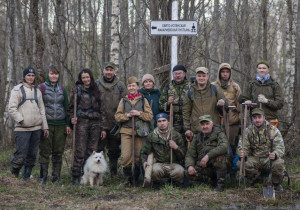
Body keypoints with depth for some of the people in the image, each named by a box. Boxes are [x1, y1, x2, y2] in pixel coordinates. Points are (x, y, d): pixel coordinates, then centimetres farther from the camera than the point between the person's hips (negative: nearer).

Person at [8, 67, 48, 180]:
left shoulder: (37, 91, 17)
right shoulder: (17, 90, 1)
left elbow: (42, 109, 18)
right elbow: (12, 108, -5)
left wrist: (45, 126, 12)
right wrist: (20, 120, -15)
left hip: (36, 127, 5)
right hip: (22, 128, -5)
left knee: (32, 154, 7)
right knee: (21, 154, -11)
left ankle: (26, 176, 17)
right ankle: (13, 175, 6)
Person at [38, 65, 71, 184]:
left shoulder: (62, 89, 13)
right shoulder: (41, 88, 2)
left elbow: (66, 107, 16)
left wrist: (68, 124, 9)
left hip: (60, 124, 3)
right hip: (46, 124, -3)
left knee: (58, 152, 4)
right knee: (45, 152, -3)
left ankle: (56, 177, 12)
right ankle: (43, 177, 4)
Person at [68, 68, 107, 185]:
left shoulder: (96, 91, 15)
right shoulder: (77, 90, 7)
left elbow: (102, 110, 15)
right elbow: (71, 107, 7)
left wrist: (103, 127, 10)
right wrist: (72, 118, -13)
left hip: (95, 123, 3)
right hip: (82, 122, -3)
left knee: (92, 151, 3)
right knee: (80, 151, -8)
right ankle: (76, 177, -3)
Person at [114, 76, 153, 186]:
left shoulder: (143, 100, 9)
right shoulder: (123, 100, 11)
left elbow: (150, 116, 4)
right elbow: (117, 116, 6)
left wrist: (139, 113, -11)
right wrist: (127, 115, -11)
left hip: (140, 131, 0)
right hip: (126, 131, 0)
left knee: (139, 156, 1)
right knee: (125, 156, -11)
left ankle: (136, 178, 17)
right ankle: (128, 177, 8)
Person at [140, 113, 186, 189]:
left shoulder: (176, 135, 7)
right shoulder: (152, 136, 6)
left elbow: (183, 155, 9)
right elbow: (144, 152, 15)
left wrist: (176, 147, -10)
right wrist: (144, 161, -6)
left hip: (173, 164, 0)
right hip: (159, 164, 0)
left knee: (180, 171, -34)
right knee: (155, 170, -36)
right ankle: (157, 183, 0)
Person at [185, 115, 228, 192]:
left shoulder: (219, 134, -5)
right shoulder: (197, 138, 10)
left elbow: (224, 147, -26)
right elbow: (190, 154, 7)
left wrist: (208, 155, -35)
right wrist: (190, 166, -15)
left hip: (219, 166, -4)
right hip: (203, 167, 4)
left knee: (219, 157, -35)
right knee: (190, 174, -22)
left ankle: (221, 183, -22)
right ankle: (212, 180, -6)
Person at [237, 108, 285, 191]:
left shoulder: (273, 130, -5)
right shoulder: (248, 131, 2)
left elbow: (280, 147, -13)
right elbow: (242, 146, -3)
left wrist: (275, 154, -38)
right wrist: (241, 153, -30)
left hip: (269, 160, -2)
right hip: (255, 160, 2)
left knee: (279, 163, -35)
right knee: (240, 163, -26)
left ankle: (277, 184, -3)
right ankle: (255, 181, 3)